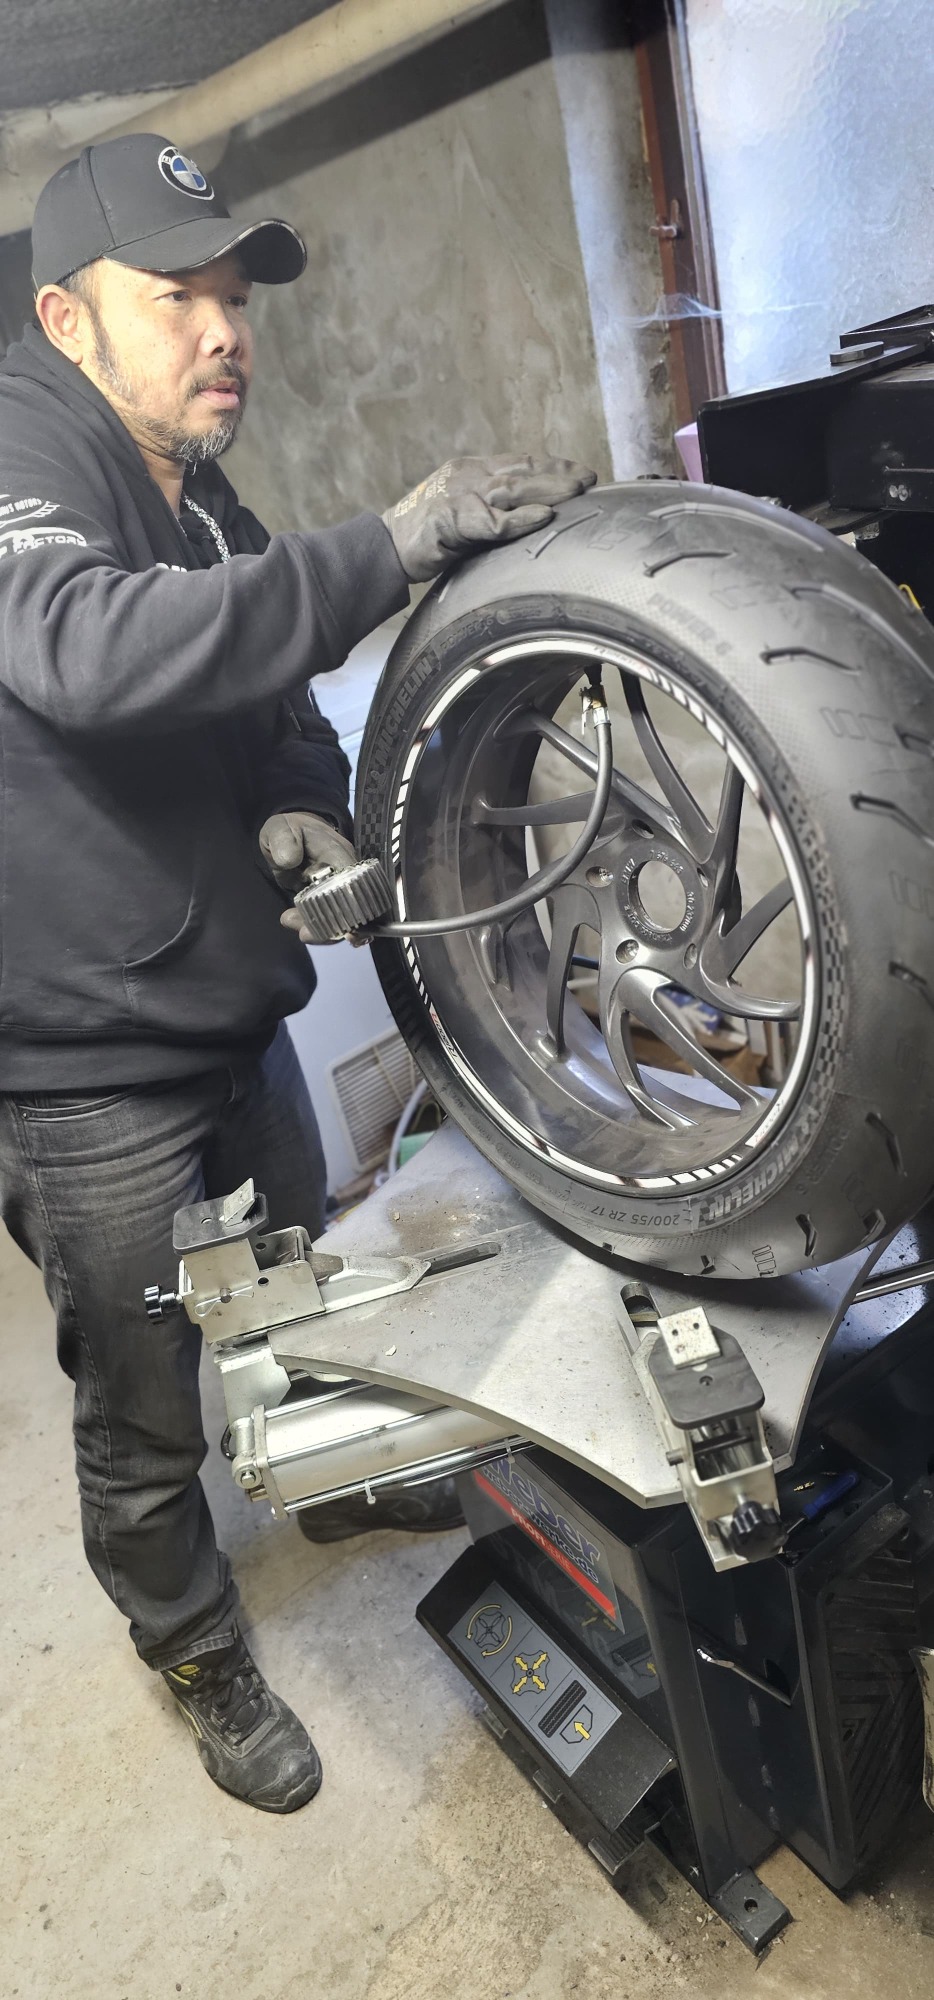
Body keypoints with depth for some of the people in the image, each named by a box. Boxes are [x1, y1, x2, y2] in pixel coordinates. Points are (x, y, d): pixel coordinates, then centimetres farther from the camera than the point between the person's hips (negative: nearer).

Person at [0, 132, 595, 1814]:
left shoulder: (212, 513, 11)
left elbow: (279, 711, 17)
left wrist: (304, 809, -7)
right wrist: (396, 544, -39)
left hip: (241, 1025, 8)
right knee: (146, 1425, 12)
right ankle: (199, 1659, 40)